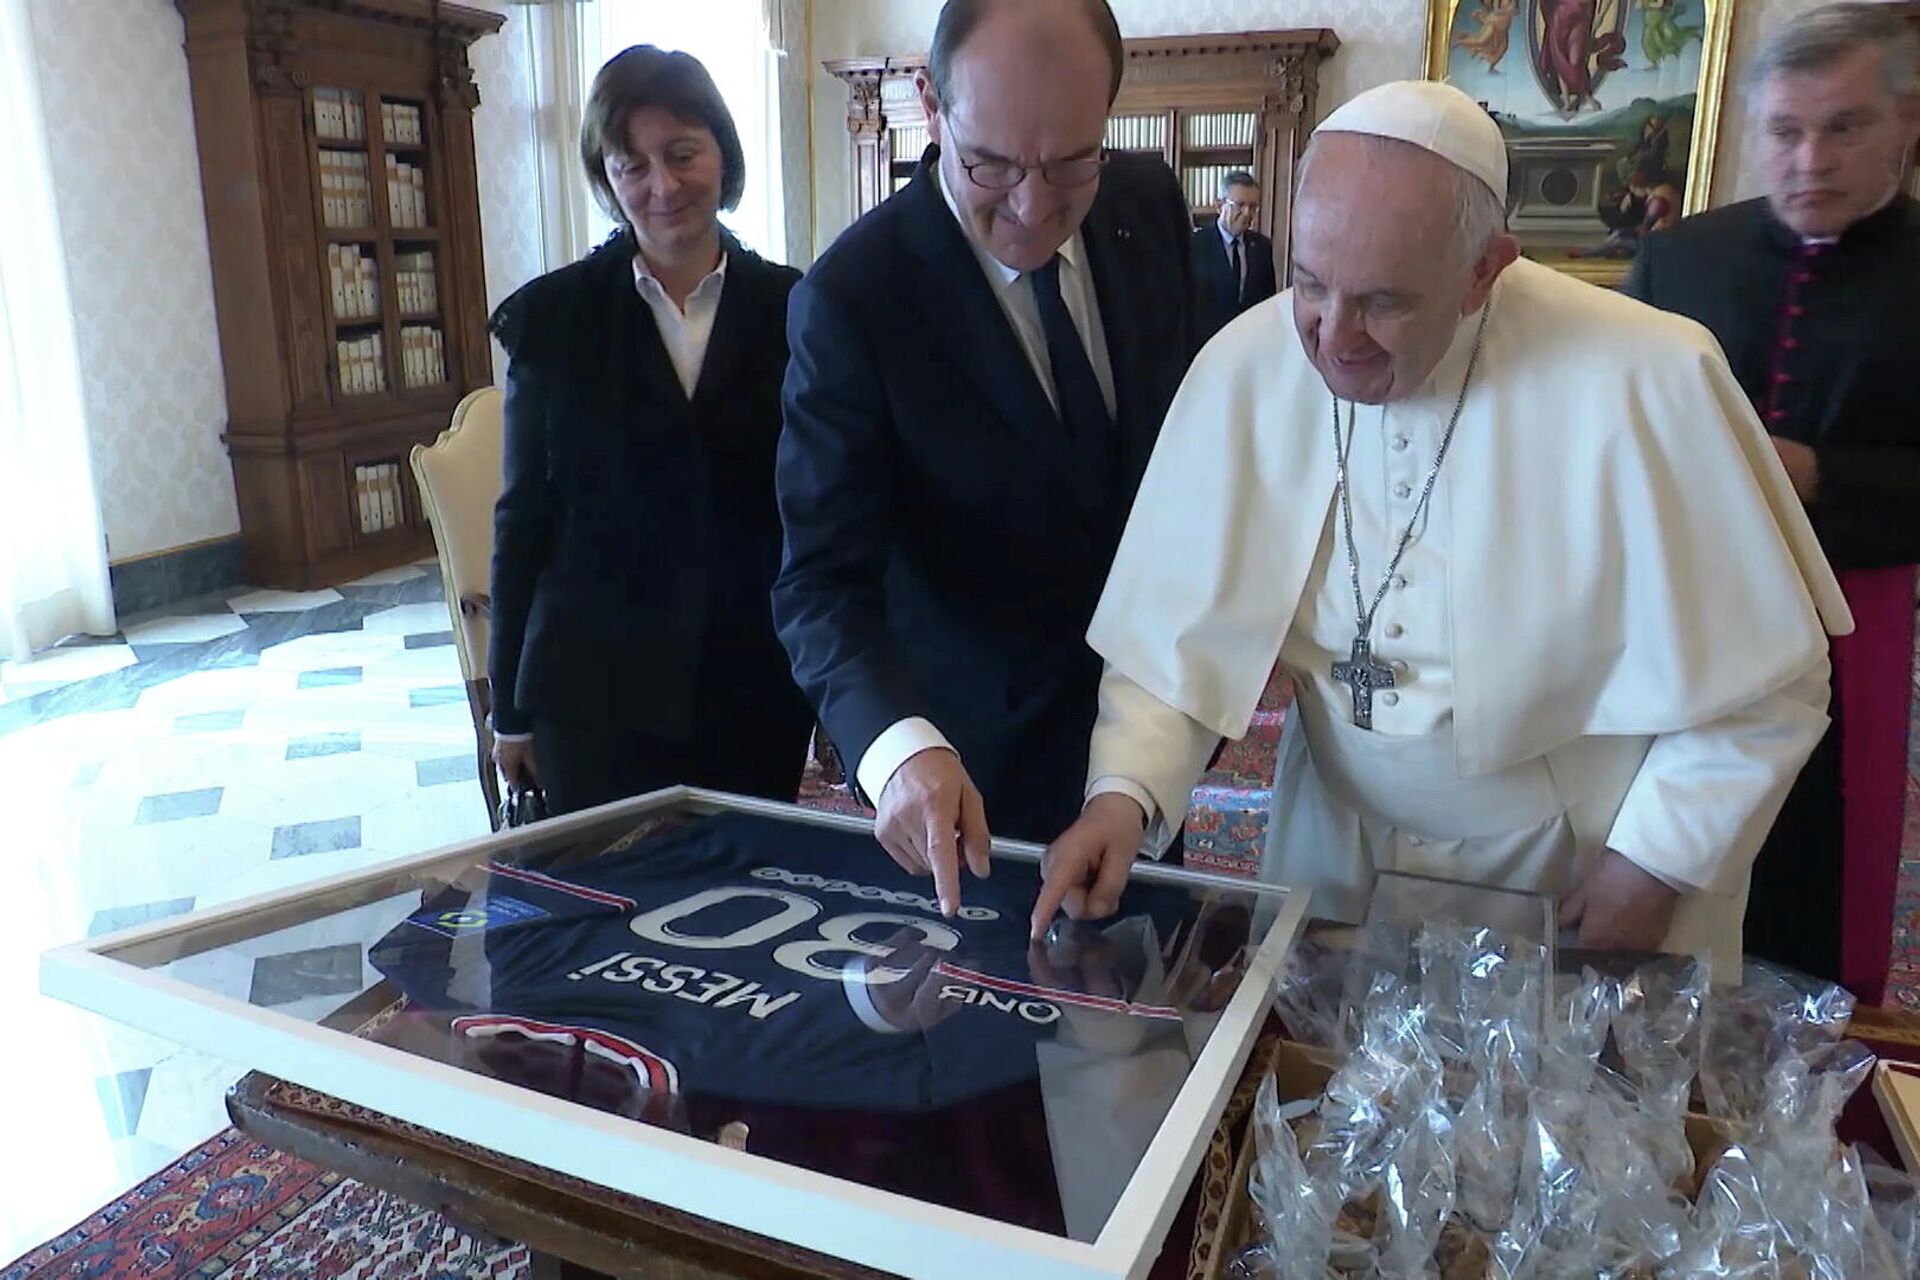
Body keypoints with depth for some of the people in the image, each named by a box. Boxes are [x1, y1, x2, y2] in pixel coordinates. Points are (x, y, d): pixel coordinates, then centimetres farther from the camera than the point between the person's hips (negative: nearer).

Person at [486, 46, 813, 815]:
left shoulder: (790, 308, 0)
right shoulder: (552, 316, 1)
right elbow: (524, 513, 4)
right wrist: (510, 706, 5)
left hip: (761, 686, 1)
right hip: (597, 691, 0)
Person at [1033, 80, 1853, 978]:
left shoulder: (1644, 385, -23)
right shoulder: (1244, 371, -16)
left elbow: (1760, 678, -11)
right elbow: (1180, 635, -11)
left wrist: (1656, 865, -11)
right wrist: (1124, 794, -26)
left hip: (1585, 876, -2)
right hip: (1339, 863, 3)